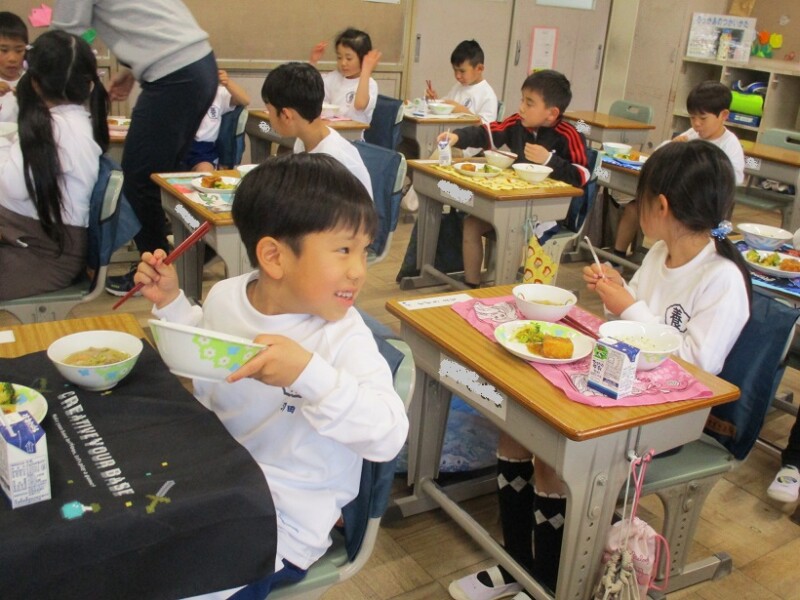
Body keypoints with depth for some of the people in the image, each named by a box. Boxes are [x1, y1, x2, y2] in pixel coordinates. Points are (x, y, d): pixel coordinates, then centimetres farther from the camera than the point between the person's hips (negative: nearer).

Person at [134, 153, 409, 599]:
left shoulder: (344, 337, -22)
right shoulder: (225, 296, -6)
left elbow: (389, 436, -32)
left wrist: (308, 373, -42)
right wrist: (172, 302, 3)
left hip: (284, 522, -5)